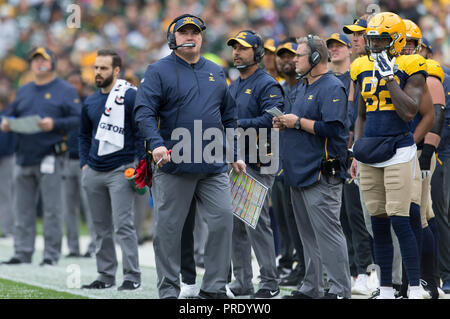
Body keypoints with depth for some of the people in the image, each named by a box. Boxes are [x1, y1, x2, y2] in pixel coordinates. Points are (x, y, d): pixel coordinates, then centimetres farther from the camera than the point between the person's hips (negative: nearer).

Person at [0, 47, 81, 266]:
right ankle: (22, 253, 11)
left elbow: (78, 119, -5)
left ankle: (51, 254, -1)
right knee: (23, 209, 7)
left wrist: (54, 124, -19)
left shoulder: (65, 90, 3)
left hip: (49, 156, -5)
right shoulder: (23, 91, 19)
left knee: (52, 210, -5)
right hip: (24, 158, 5)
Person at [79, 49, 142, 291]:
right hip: (94, 172, 7)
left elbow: (141, 132, -8)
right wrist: (84, 164, 13)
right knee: (101, 228, 10)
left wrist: (140, 165, -13)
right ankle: (106, 275, 17)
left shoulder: (130, 96, -6)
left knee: (123, 225, -11)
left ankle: (132, 276, -8)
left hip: (121, 171, -7)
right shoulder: (90, 102, 14)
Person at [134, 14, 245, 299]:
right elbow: (144, 112, -10)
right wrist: (156, 144, -26)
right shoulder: (159, 71, 0)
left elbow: (230, 116, 21)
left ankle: (215, 287, 4)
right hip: (173, 166, -4)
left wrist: (235, 154, 15)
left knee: (223, 219, -4)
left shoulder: (216, 72, 16)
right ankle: (169, 288, 10)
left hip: (214, 167, 4)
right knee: (169, 227, 1)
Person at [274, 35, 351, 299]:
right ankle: (312, 287, 20)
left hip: (321, 175, -10)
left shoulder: (332, 88, -12)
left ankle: (340, 289, -7)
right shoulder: (304, 86, 19)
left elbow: (332, 128, -23)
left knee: (327, 232, -10)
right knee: (309, 235, 13)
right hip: (300, 173, 10)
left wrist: (298, 122, -16)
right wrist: (285, 124, 9)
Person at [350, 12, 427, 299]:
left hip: (398, 151, -5)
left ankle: (415, 289, -6)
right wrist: (357, 151, 14)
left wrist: (389, 77, -15)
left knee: (399, 221, -12)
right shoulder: (364, 70, 13)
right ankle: (386, 290, 13)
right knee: (379, 223, 6)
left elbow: (409, 112, -16)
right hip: (370, 153, 6)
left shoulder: (410, 69, -4)